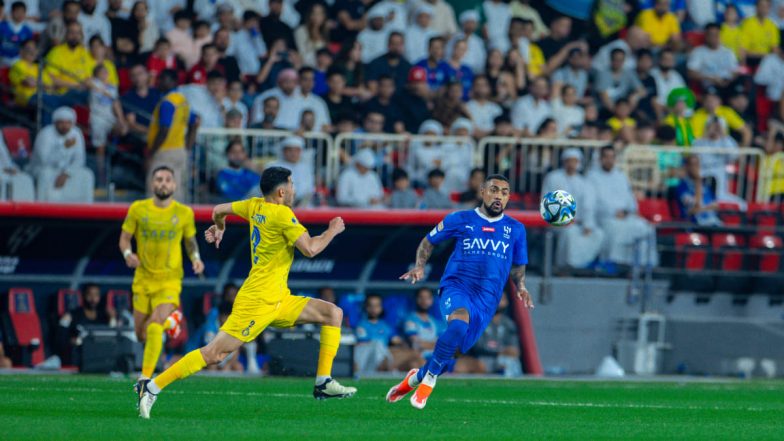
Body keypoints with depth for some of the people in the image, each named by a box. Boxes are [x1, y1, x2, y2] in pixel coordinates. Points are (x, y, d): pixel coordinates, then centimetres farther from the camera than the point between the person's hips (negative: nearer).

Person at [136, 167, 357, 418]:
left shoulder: (255, 206, 10)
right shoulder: (282, 214, -15)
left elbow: (220, 209, 23)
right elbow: (310, 249, -21)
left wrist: (218, 228, 44)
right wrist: (333, 231, -4)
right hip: (257, 301, -10)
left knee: (333, 313, 5)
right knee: (214, 353, -11)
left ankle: (323, 383, 2)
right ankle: (153, 386, -5)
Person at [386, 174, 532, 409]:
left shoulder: (515, 229, 12)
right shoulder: (460, 220, 5)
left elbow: (518, 266, 22)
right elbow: (428, 241, 17)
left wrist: (520, 287, 2)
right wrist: (419, 267, 0)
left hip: (486, 301, 3)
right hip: (456, 286, -3)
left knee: (450, 353, 3)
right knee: (459, 323, -36)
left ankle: (415, 379, 35)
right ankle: (429, 379, -19)